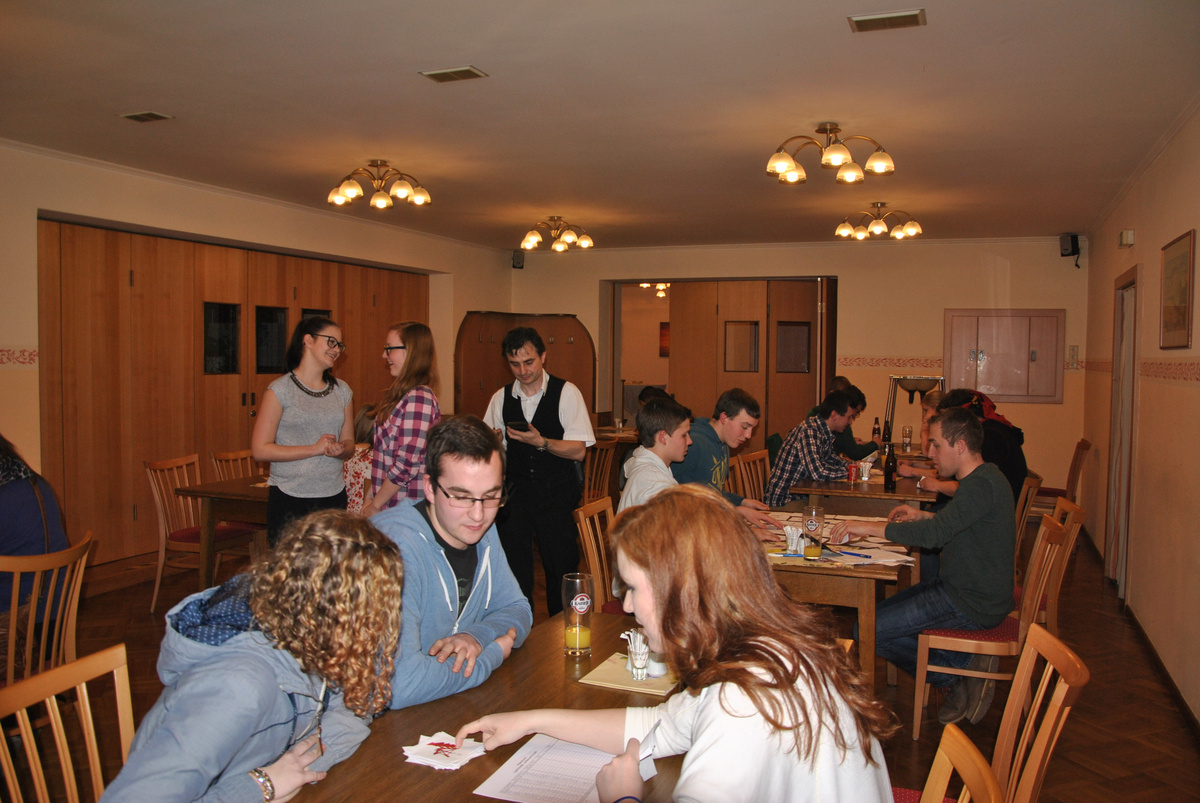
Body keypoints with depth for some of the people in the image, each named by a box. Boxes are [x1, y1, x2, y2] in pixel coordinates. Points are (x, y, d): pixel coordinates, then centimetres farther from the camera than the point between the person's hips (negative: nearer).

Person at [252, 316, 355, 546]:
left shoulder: (342, 391, 13)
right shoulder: (280, 390, -3)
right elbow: (260, 450, -8)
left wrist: (340, 449, -5)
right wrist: (315, 449, -13)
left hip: (334, 497, 4)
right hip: (289, 500, -4)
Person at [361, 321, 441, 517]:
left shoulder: (418, 398, -17)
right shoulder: (401, 395, 12)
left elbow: (407, 464, -21)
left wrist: (375, 505, -12)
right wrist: (374, 499, 14)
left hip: (406, 511, -8)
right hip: (391, 506, 8)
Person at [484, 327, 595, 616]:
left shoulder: (566, 393, -3)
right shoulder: (501, 398, 8)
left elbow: (578, 451, -9)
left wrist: (541, 441, -23)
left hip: (558, 494, -3)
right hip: (516, 492, 3)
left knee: (561, 567, 1)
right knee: (513, 566, 2)